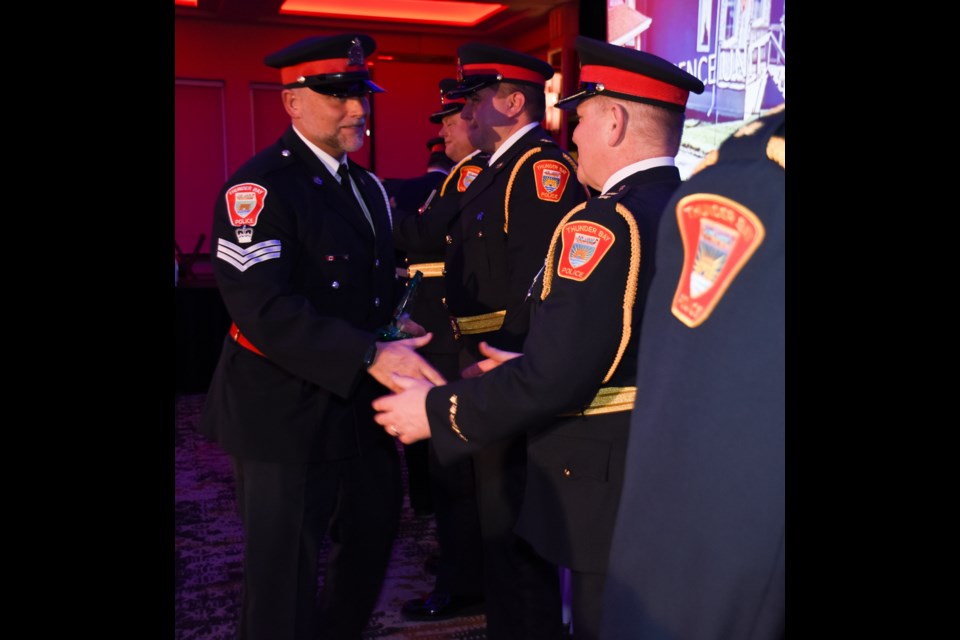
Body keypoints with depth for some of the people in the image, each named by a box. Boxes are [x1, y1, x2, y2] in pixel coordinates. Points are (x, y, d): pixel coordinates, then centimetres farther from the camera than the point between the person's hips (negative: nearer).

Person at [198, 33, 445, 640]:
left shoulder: (368, 186, 11)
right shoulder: (259, 187, -17)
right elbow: (263, 308, -28)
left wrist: (398, 325, 2)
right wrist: (369, 355, -33)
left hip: (361, 403, 8)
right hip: (286, 413, -8)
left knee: (376, 530, 23)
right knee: (285, 572, 5)